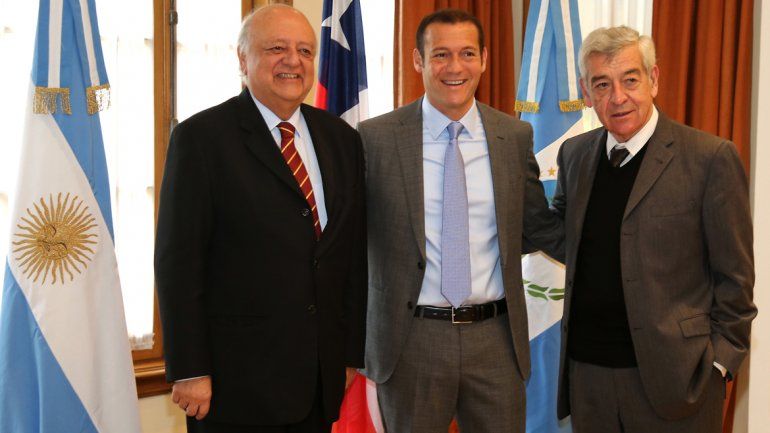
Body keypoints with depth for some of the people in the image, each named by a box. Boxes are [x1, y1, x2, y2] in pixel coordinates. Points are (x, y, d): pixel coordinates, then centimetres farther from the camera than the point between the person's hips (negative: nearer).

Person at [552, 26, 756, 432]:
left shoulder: (711, 157, -9)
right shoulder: (575, 154, 6)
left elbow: (734, 274, -6)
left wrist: (720, 360, -7)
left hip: (672, 376, -4)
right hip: (585, 368, 4)